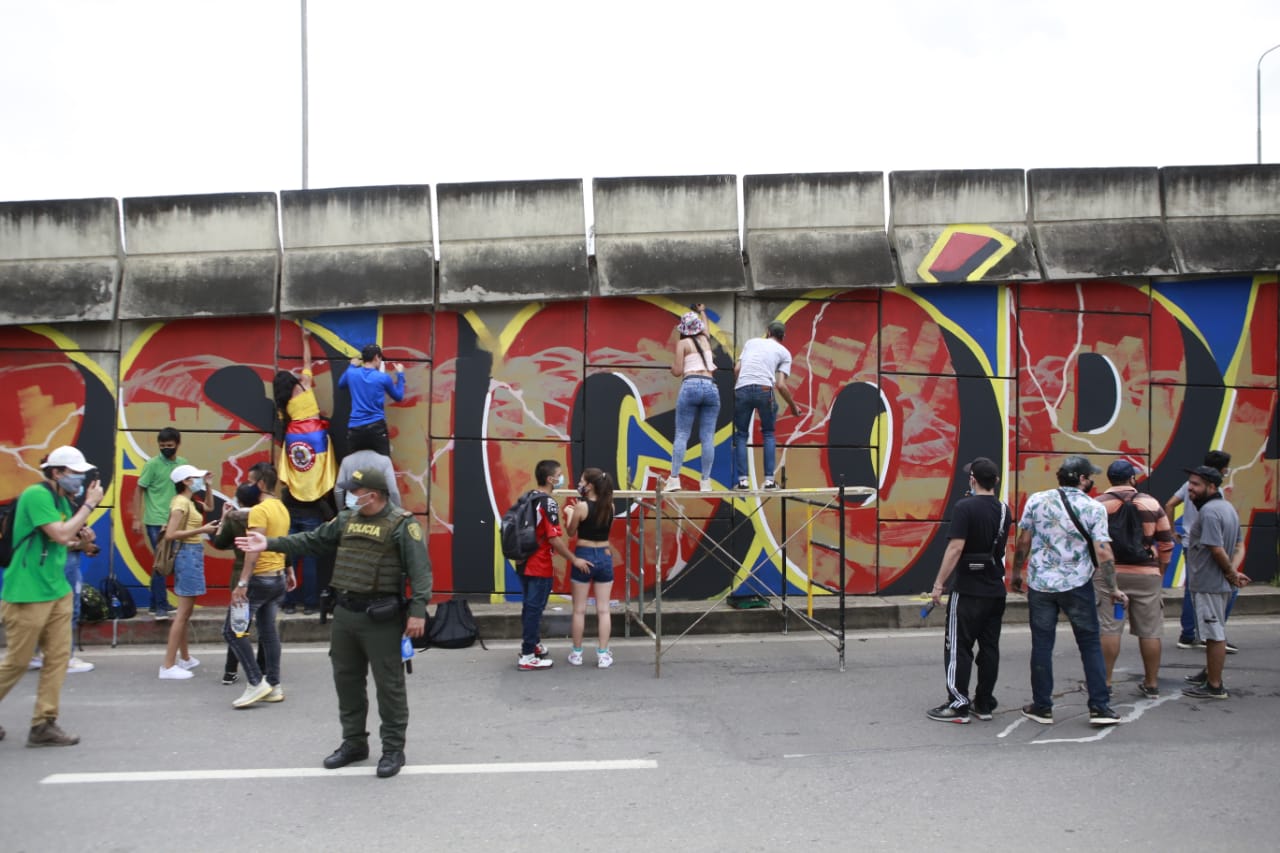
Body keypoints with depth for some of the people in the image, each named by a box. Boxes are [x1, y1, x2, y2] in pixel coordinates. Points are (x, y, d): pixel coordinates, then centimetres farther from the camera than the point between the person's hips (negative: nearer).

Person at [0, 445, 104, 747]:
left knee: (59, 657, 4)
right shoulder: (36, 495, -15)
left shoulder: (62, 499, 12)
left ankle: (44, 725, 9)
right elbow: (61, 534, -22)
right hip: (27, 595, -9)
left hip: (57, 591, 9)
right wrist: (89, 504, -13)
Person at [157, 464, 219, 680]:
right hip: (188, 555, -10)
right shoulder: (181, 503, -14)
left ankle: (185, 658, 30)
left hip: (192, 555, 10)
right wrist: (201, 530, -22)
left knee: (186, 610, 18)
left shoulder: (188, 502, 13)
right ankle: (168, 666, -6)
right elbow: (170, 534, -22)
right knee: (183, 612, -8)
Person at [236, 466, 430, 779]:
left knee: (388, 684, 0)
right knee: (346, 680, 15)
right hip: (345, 613, 8)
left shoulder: (402, 525, -11)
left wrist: (418, 610, -23)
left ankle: (393, 749, 11)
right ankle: (354, 742, 30)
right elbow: (312, 541, 18)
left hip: (380, 617, -8)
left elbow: (420, 569, -16)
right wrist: (270, 544, 13)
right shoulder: (346, 519, 12)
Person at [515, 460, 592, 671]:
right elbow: (554, 538, -22)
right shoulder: (548, 503, -18)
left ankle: (532, 643, 35)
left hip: (524, 563, 8)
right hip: (539, 566, -8)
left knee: (529, 606, 20)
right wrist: (574, 560, -15)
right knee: (535, 608, -1)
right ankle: (527, 657, 3)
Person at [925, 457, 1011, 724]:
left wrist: (939, 584, -16)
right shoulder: (1004, 509, 7)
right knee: (989, 647, 11)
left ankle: (958, 705, 2)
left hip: (968, 590, -7)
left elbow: (956, 548, -20)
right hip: (996, 589, 7)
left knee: (958, 647, 0)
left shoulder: (965, 507, -15)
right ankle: (984, 704, 18)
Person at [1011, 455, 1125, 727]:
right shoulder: (1093, 508, -6)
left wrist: (1017, 572, 13)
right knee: (1090, 645, 10)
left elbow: (1023, 542, 0)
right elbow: (1103, 553, -10)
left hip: (1040, 583, 2)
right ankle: (1099, 707, 8)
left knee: (1042, 645, 8)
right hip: (1077, 584, -1)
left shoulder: (1037, 500, -2)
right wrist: (1113, 589, -1)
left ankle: (1042, 707, 14)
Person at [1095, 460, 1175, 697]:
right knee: (1149, 631, 9)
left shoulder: (1098, 504, -2)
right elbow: (1166, 542, 6)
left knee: (1108, 629, 1)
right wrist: (1160, 570, 16)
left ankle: (1105, 682, 3)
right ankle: (1151, 683, 17)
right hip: (1146, 574, 1)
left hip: (1108, 573, -1)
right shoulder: (1151, 503, 3)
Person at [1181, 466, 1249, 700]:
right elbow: (1240, 546, 13)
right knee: (1215, 632, 23)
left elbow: (1217, 549, -26)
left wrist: (1231, 573, -11)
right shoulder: (1228, 507, 13)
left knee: (1215, 634, -3)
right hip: (1221, 583, 10)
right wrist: (1234, 571, -2)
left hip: (1209, 584, -10)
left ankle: (1214, 686, 5)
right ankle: (1210, 673, 37)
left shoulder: (1208, 511, -21)